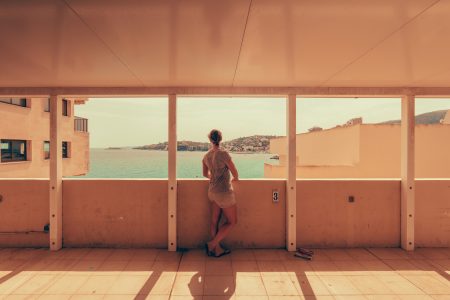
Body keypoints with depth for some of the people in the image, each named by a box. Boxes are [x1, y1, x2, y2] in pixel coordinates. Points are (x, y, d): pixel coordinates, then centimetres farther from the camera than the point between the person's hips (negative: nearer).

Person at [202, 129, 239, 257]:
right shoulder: (223, 153, -21)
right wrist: (236, 178, 9)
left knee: (214, 221, 14)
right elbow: (235, 172, -14)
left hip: (213, 191, 7)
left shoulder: (206, 156, 1)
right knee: (232, 222, 11)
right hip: (224, 192, -7)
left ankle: (218, 249, 26)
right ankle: (211, 244, 10)